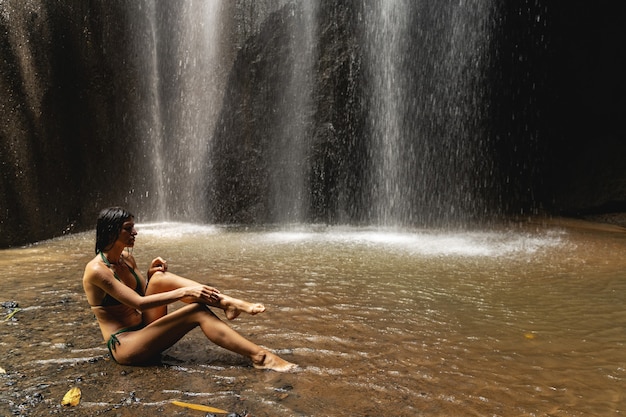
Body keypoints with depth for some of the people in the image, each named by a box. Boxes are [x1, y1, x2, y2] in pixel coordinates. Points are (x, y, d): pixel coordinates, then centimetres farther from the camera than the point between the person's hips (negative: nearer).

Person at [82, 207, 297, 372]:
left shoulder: (126, 257, 7)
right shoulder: (96, 269, -18)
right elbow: (138, 302, -25)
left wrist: (150, 275, -5)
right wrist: (185, 292, -28)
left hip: (142, 328, 7)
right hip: (125, 346, -7)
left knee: (161, 278, -17)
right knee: (197, 311, -24)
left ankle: (229, 302, -25)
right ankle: (259, 356, -27)